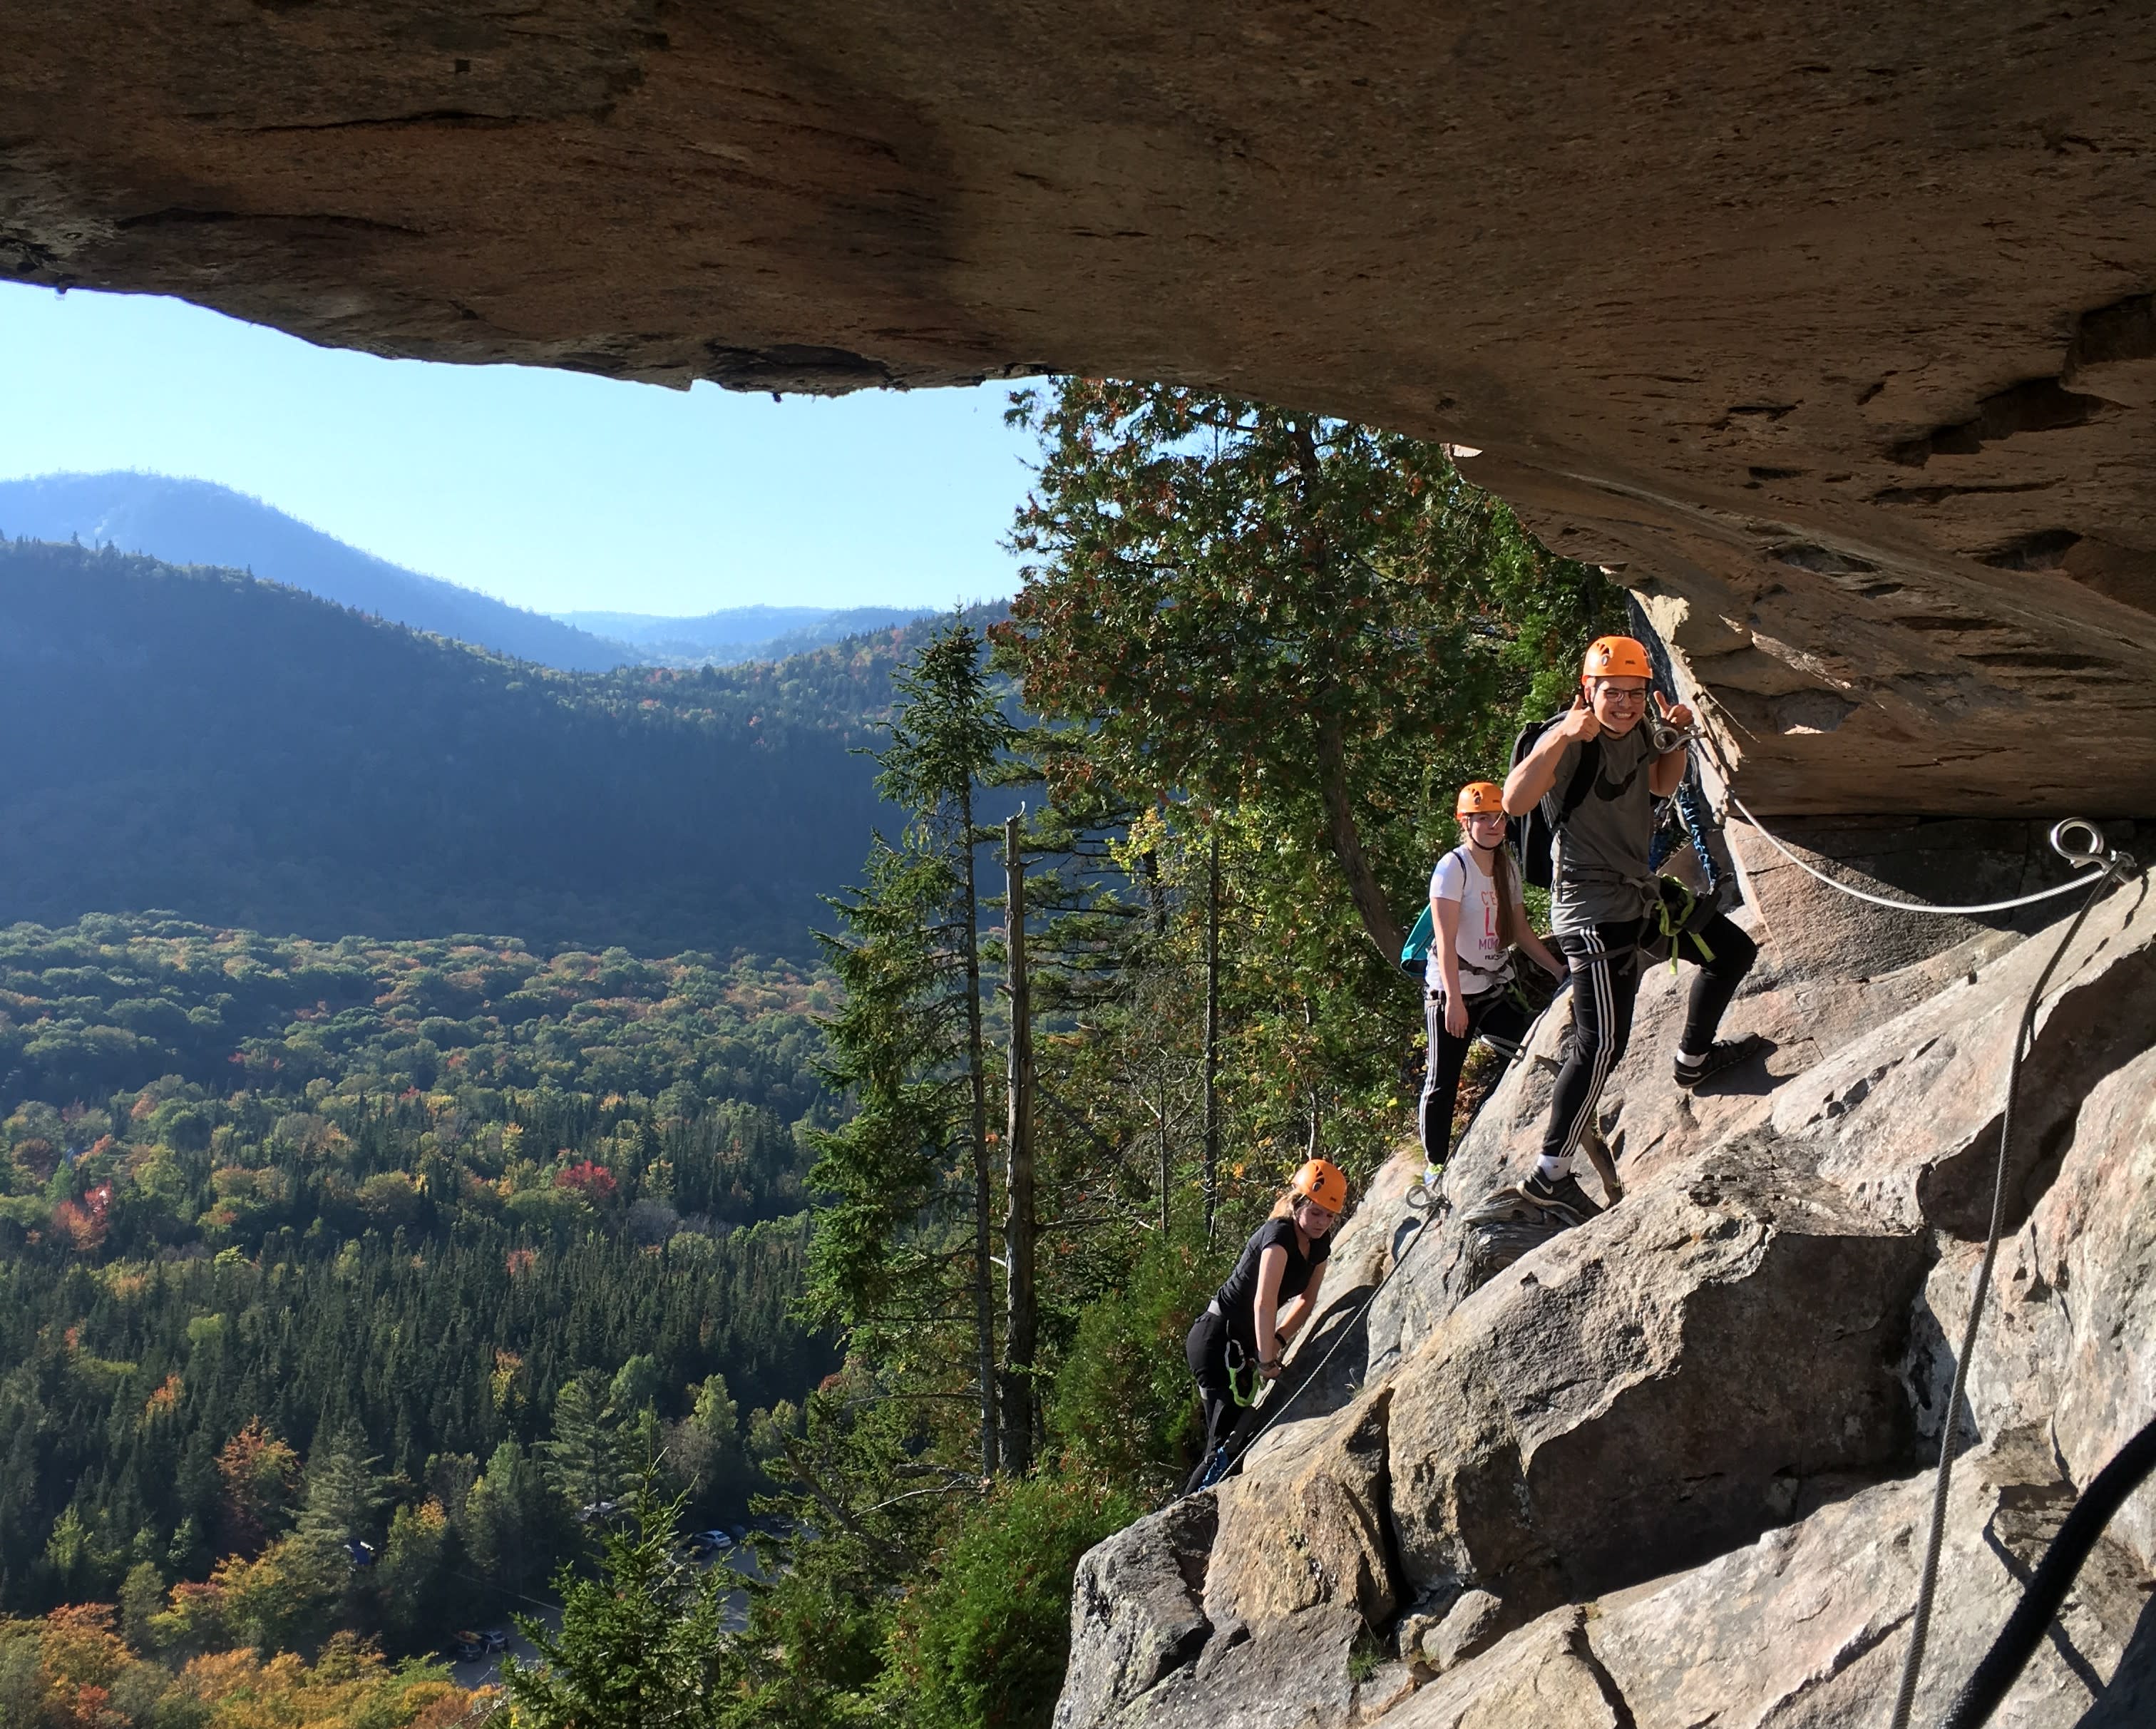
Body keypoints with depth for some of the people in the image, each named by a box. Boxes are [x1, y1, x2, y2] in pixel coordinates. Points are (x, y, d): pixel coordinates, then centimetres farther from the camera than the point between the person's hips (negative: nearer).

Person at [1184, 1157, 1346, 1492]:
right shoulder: (1279, 1234, -21)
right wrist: (1268, 1360, -28)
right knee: (1228, 1441, -15)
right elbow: (1264, 1301, -29)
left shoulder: (1320, 1243, 6)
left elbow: (1307, 1300, 12)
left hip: (1242, 1343, 10)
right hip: (1216, 1337, -9)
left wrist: (1278, 1340, -2)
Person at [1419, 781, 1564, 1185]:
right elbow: (1446, 940, -20)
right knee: (1443, 1083, 0)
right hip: (1451, 992, -6)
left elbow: (1521, 930, 17)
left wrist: (1558, 969, 10)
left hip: (1495, 989, 6)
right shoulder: (1453, 868, -13)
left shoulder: (1508, 867, 9)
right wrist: (1453, 999, -26)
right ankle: (1434, 1164, 13)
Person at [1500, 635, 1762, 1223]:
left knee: (1733, 951, 19)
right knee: (1602, 1043, -13)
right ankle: (1550, 1174, -7)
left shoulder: (1633, 733, 5)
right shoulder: (1570, 741, -21)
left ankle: (1694, 1059, 42)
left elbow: (1662, 785, 24)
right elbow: (1515, 803, -37)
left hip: (1642, 893, 9)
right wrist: (1562, 738, -48)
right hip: (1594, 909, -9)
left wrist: (1676, 735, 5)